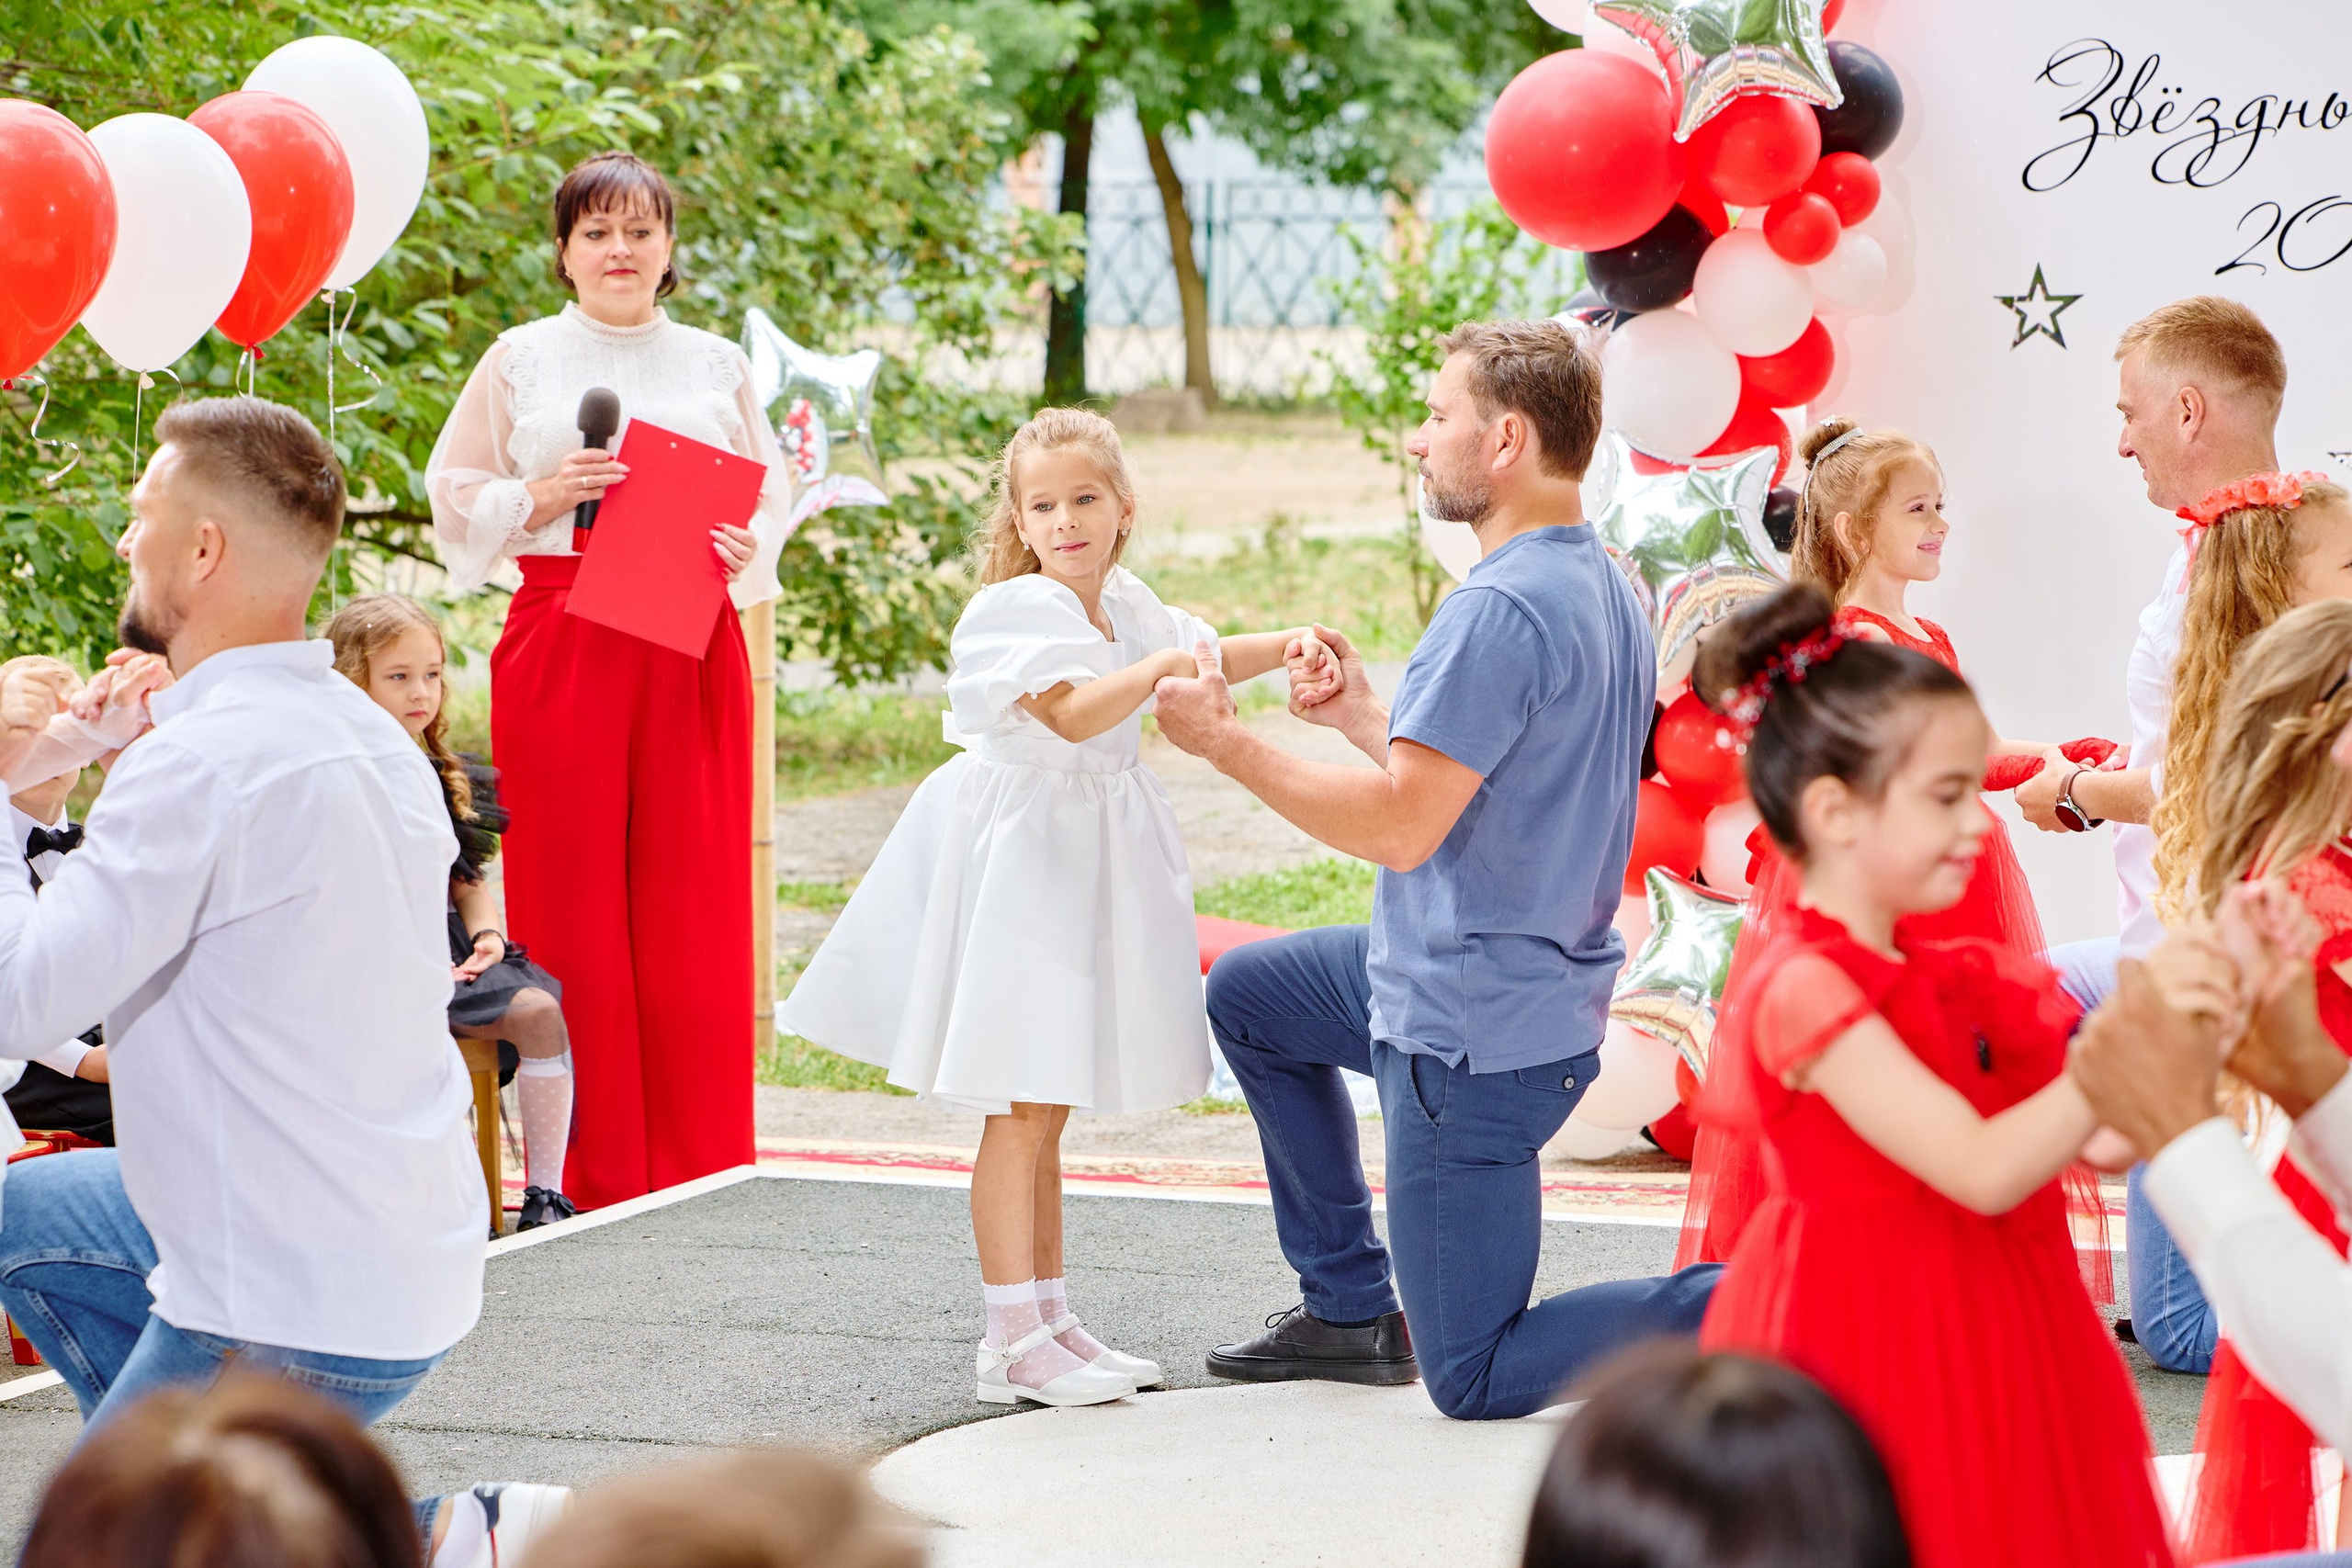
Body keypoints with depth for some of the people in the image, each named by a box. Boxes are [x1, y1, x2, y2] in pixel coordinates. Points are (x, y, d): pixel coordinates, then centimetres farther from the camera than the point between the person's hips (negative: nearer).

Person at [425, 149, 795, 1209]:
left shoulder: (716, 366, 13)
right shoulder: (522, 361, 8)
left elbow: (770, 497, 15)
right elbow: (457, 498, 7)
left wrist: (746, 550, -6)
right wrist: (542, 497, -11)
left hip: (691, 651, 2)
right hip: (562, 646, -2)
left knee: (693, 912, -1)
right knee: (572, 909, -4)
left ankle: (700, 1177, 5)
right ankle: (586, 1178, 2)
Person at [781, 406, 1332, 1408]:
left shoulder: (1126, 604, 9)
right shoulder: (1014, 610, -16)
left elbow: (1203, 657, 27)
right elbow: (1072, 712, -31)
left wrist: (1289, 645, 12)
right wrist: (1157, 665, -34)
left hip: (1090, 864, 8)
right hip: (1016, 863, -8)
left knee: (1047, 1112, 15)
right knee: (1021, 1114, -7)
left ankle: (1048, 1319, 21)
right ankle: (1014, 1342, -4)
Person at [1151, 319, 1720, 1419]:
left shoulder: (1500, 609, -24)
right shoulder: (1606, 593, 7)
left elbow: (1402, 826, -26)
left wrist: (1225, 741, -15)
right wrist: (1362, 717, 14)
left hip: (1477, 1036, -10)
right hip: (1542, 986, 10)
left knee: (1476, 1381, -1)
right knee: (1248, 995, 31)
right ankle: (1350, 1309, 32)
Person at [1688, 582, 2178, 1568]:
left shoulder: (1949, 980, 10)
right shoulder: (1807, 988, -17)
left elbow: (2103, 1143, 8)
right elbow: (1984, 1170, -25)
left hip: (1978, 1337, 8)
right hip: (1879, 1338, -8)